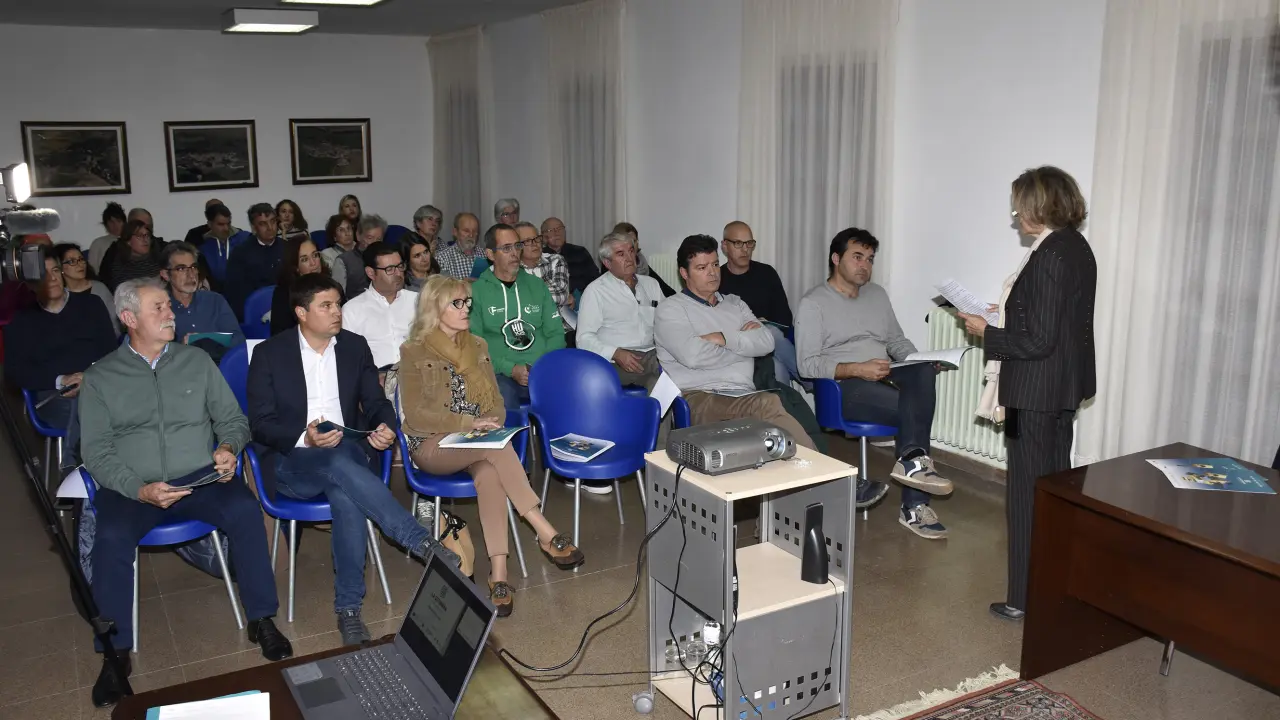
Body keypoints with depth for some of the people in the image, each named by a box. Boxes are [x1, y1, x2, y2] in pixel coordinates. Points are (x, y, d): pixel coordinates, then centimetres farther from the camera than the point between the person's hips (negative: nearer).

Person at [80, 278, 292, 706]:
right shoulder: (100, 377, 6)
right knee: (111, 538, -31)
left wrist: (228, 447, -11)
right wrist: (140, 489, -17)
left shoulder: (197, 361, 11)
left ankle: (261, 620, -13)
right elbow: (96, 452, -1)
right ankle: (116, 652, -13)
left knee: (245, 509, -28)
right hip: (131, 488, -1)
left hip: (200, 478, 1)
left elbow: (232, 418, 13)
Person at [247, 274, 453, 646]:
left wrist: (385, 427, -12)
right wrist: (305, 437, -22)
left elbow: (375, 402, 12)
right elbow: (260, 424, -3)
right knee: (341, 465, -38)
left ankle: (348, 608, -28)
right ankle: (422, 542, -38)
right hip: (291, 461, -2)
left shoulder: (355, 346, 10)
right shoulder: (269, 353, 2)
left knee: (347, 495, -35)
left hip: (347, 450, 2)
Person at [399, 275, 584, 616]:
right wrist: (468, 423, -17)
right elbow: (415, 415, -8)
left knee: (489, 472, -34)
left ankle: (498, 572, -41)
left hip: (476, 443, 4)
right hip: (432, 446, -4)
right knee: (495, 449, -35)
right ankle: (546, 533, -36)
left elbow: (496, 402, 14)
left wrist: (491, 427, -9)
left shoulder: (478, 346, 13)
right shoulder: (414, 352, -1)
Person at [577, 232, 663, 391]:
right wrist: (616, 353, -17)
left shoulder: (651, 284, 23)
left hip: (654, 355, 4)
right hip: (617, 363, -4)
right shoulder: (595, 290, 7)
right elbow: (584, 338, 0)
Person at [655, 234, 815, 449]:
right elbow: (692, 355, -11)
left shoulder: (734, 303, 25)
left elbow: (766, 343, 9)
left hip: (745, 396, 5)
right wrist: (744, 343, 3)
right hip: (699, 398, -5)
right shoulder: (670, 308, 8)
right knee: (769, 405, -35)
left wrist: (724, 338, -4)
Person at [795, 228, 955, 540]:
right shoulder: (813, 304, -1)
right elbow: (808, 365, -10)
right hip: (843, 386, -6)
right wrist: (858, 369, -23)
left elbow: (898, 342, 23)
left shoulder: (878, 294, 19)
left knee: (923, 373, -28)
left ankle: (911, 460, -33)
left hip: (885, 377, 6)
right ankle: (914, 505, -26)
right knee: (916, 408, -28)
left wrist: (921, 361, 1)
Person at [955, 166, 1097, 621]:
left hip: (1036, 394, -10)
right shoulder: (1077, 248, 8)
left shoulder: (1048, 256, -22)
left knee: (1028, 494, 0)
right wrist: (1007, 318, 13)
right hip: (1065, 387, 10)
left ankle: (1026, 599, 11)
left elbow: (1037, 341, -23)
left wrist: (987, 333, -11)